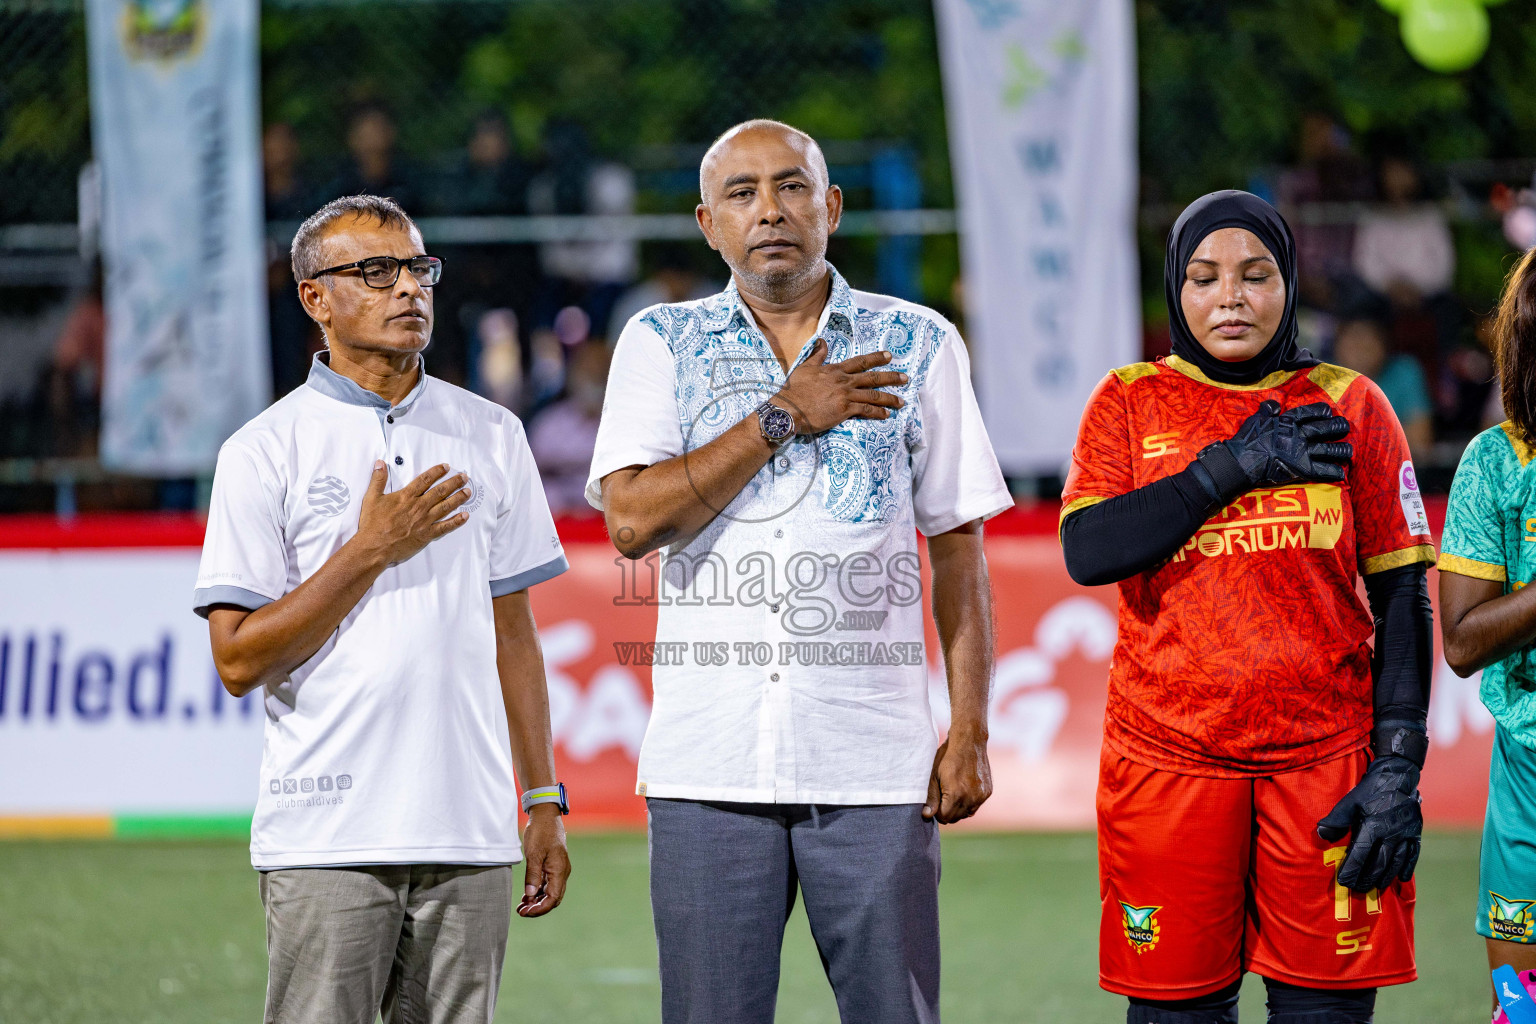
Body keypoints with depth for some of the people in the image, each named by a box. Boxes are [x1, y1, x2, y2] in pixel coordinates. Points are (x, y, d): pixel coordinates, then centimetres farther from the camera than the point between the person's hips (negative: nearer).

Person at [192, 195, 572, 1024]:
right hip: (327, 837, -4)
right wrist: (370, 552, -11)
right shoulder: (263, 452, 0)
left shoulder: (492, 435, 13)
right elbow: (239, 661, -6)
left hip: (469, 834, 4)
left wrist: (543, 799, 11)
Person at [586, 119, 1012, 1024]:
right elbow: (633, 520, -6)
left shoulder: (919, 345, 8)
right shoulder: (662, 343, 8)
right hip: (709, 768, 0)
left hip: (875, 769, 0)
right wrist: (783, 419, -7)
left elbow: (957, 549, 8)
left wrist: (971, 728, 2)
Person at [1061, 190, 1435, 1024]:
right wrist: (1233, 466, -11)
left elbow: (1401, 597, 5)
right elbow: (1088, 550, -8)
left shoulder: (1349, 407, 7)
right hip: (1168, 759, 0)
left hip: (1327, 755, 0)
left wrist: (1399, 766, -4)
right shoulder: (1131, 402, 8)